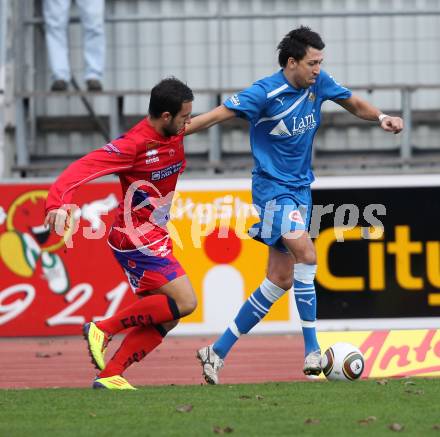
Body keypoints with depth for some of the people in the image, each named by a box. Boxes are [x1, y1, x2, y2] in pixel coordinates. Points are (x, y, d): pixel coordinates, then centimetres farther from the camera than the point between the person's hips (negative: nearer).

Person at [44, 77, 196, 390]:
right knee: (184, 302, -17)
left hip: (156, 240, 9)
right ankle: (104, 329, -8)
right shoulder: (134, 144, -21)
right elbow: (82, 168, -29)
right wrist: (59, 202, -41)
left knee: (164, 319, 5)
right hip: (136, 238, -9)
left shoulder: (175, 135, 3)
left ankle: (109, 376, 4)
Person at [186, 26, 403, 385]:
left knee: (281, 280, 5)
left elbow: (354, 104, 16)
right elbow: (216, 116, -15)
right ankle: (312, 350, -23)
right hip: (272, 189, -7)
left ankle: (219, 351, 13)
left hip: (300, 188, 7)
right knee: (306, 254, -26)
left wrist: (382, 118, -4)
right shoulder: (265, 93, -17)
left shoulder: (319, 83, 1)